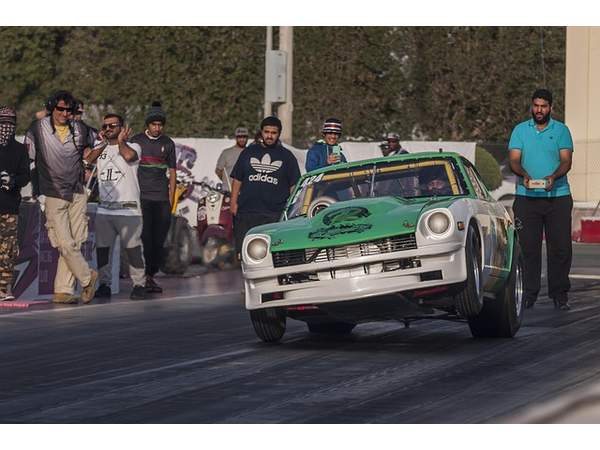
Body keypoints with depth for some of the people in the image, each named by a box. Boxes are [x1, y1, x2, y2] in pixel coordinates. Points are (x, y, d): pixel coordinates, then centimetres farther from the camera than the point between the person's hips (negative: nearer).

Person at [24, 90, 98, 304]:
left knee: (75, 244, 0)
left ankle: (63, 290, 4)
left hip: (77, 194, 4)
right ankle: (87, 277, 9)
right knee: (65, 245, -11)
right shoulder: (37, 128, -2)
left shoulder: (79, 129, 8)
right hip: (53, 196, -4)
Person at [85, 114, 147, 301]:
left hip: (128, 209, -5)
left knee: (133, 248, -6)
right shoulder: (100, 149, 19)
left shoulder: (132, 147, 4)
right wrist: (103, 143, 3)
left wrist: (120, 141, -2)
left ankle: (139, 284, 1)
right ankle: (104, 284, 14)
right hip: (104, 209, 5)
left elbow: (129, 156, -19)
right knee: (102, 248, 5)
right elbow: (88, 160, 1)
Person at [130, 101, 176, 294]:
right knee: (145, 237, -9)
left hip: (162, 198, 3)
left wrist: (171, 200, 9)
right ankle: (143, 277, -7)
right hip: (141, 197, -3)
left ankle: (151, 275, 9)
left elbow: (172, 173, 14)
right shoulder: (136, 141, 4)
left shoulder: (168, 143, 12)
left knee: (159, 239, 1)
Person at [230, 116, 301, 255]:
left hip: (275, 216, -2)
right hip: (246, 213, 2)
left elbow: (294, 185, 9)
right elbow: (237, 180, 15)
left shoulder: (286, 156, 10)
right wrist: (234, 202, 4)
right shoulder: (249, 152, 15)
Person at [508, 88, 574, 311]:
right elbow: (514, 159, 1)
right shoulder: (520, 130, 9)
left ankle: (560, 294, 5)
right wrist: (524, 175, -20)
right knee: (528, 247, 0)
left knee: (561, 247, -2)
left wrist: (553, 177, -21)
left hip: (558, 196, 0)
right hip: (527, 198, 0)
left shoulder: (561, 130, 7)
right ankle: (529, 293, 6)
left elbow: (566, 160, -2)